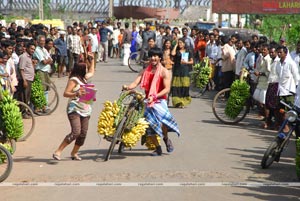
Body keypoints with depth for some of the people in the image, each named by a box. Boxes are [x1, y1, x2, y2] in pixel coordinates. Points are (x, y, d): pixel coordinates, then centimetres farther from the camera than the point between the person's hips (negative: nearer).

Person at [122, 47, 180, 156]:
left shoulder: (164, 72, 0)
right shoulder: (145, 71, 13)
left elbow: (167, 89, -11)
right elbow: (136, 83, 2)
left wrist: (154, 96, -25)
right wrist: (127, 87, -21)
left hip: (159, 100, -4)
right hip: (148, 101, 4)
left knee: (162, 119, -27)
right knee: (149, 123, -8)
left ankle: (166, 138, 6)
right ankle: (158, 148, 10)